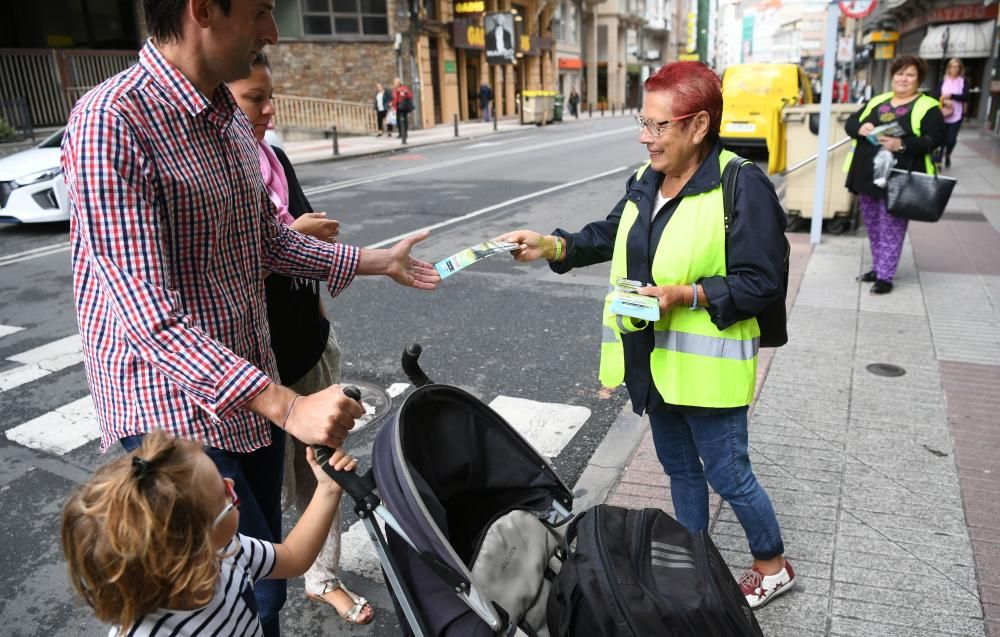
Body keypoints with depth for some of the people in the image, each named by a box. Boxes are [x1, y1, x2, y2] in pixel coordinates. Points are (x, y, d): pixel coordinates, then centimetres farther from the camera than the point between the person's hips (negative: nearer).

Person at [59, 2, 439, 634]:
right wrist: (285, 405, -33)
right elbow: (149, 316, -26)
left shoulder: (231, 121, 7)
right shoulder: (111, 122, -20)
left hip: (251, 391, 8)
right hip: (175, 414, -8)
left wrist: (380, 261, 24)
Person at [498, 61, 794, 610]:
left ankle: (773, 565, 34)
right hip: (656, 359, 8)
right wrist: (551, 246, -2)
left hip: (706, 365, -7)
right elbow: (609, 236, 13)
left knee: (726, 473, 7)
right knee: (679, 466, 21)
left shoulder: (744, 186, -17)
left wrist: (684, 294, -28)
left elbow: (760, 282, -19)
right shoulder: (645, 182, 6)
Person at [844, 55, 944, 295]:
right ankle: (878, 268, 30)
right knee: (873, 226, 15)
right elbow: (849, 123, 11)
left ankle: (885, 276, 5)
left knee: (891, 228, -2)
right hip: (868, 175, 5)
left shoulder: (928, 107, -2)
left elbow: (935, 138, -11)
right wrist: (860, 128, -13)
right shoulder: (876, 101, 14)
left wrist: (902, 144, -25)